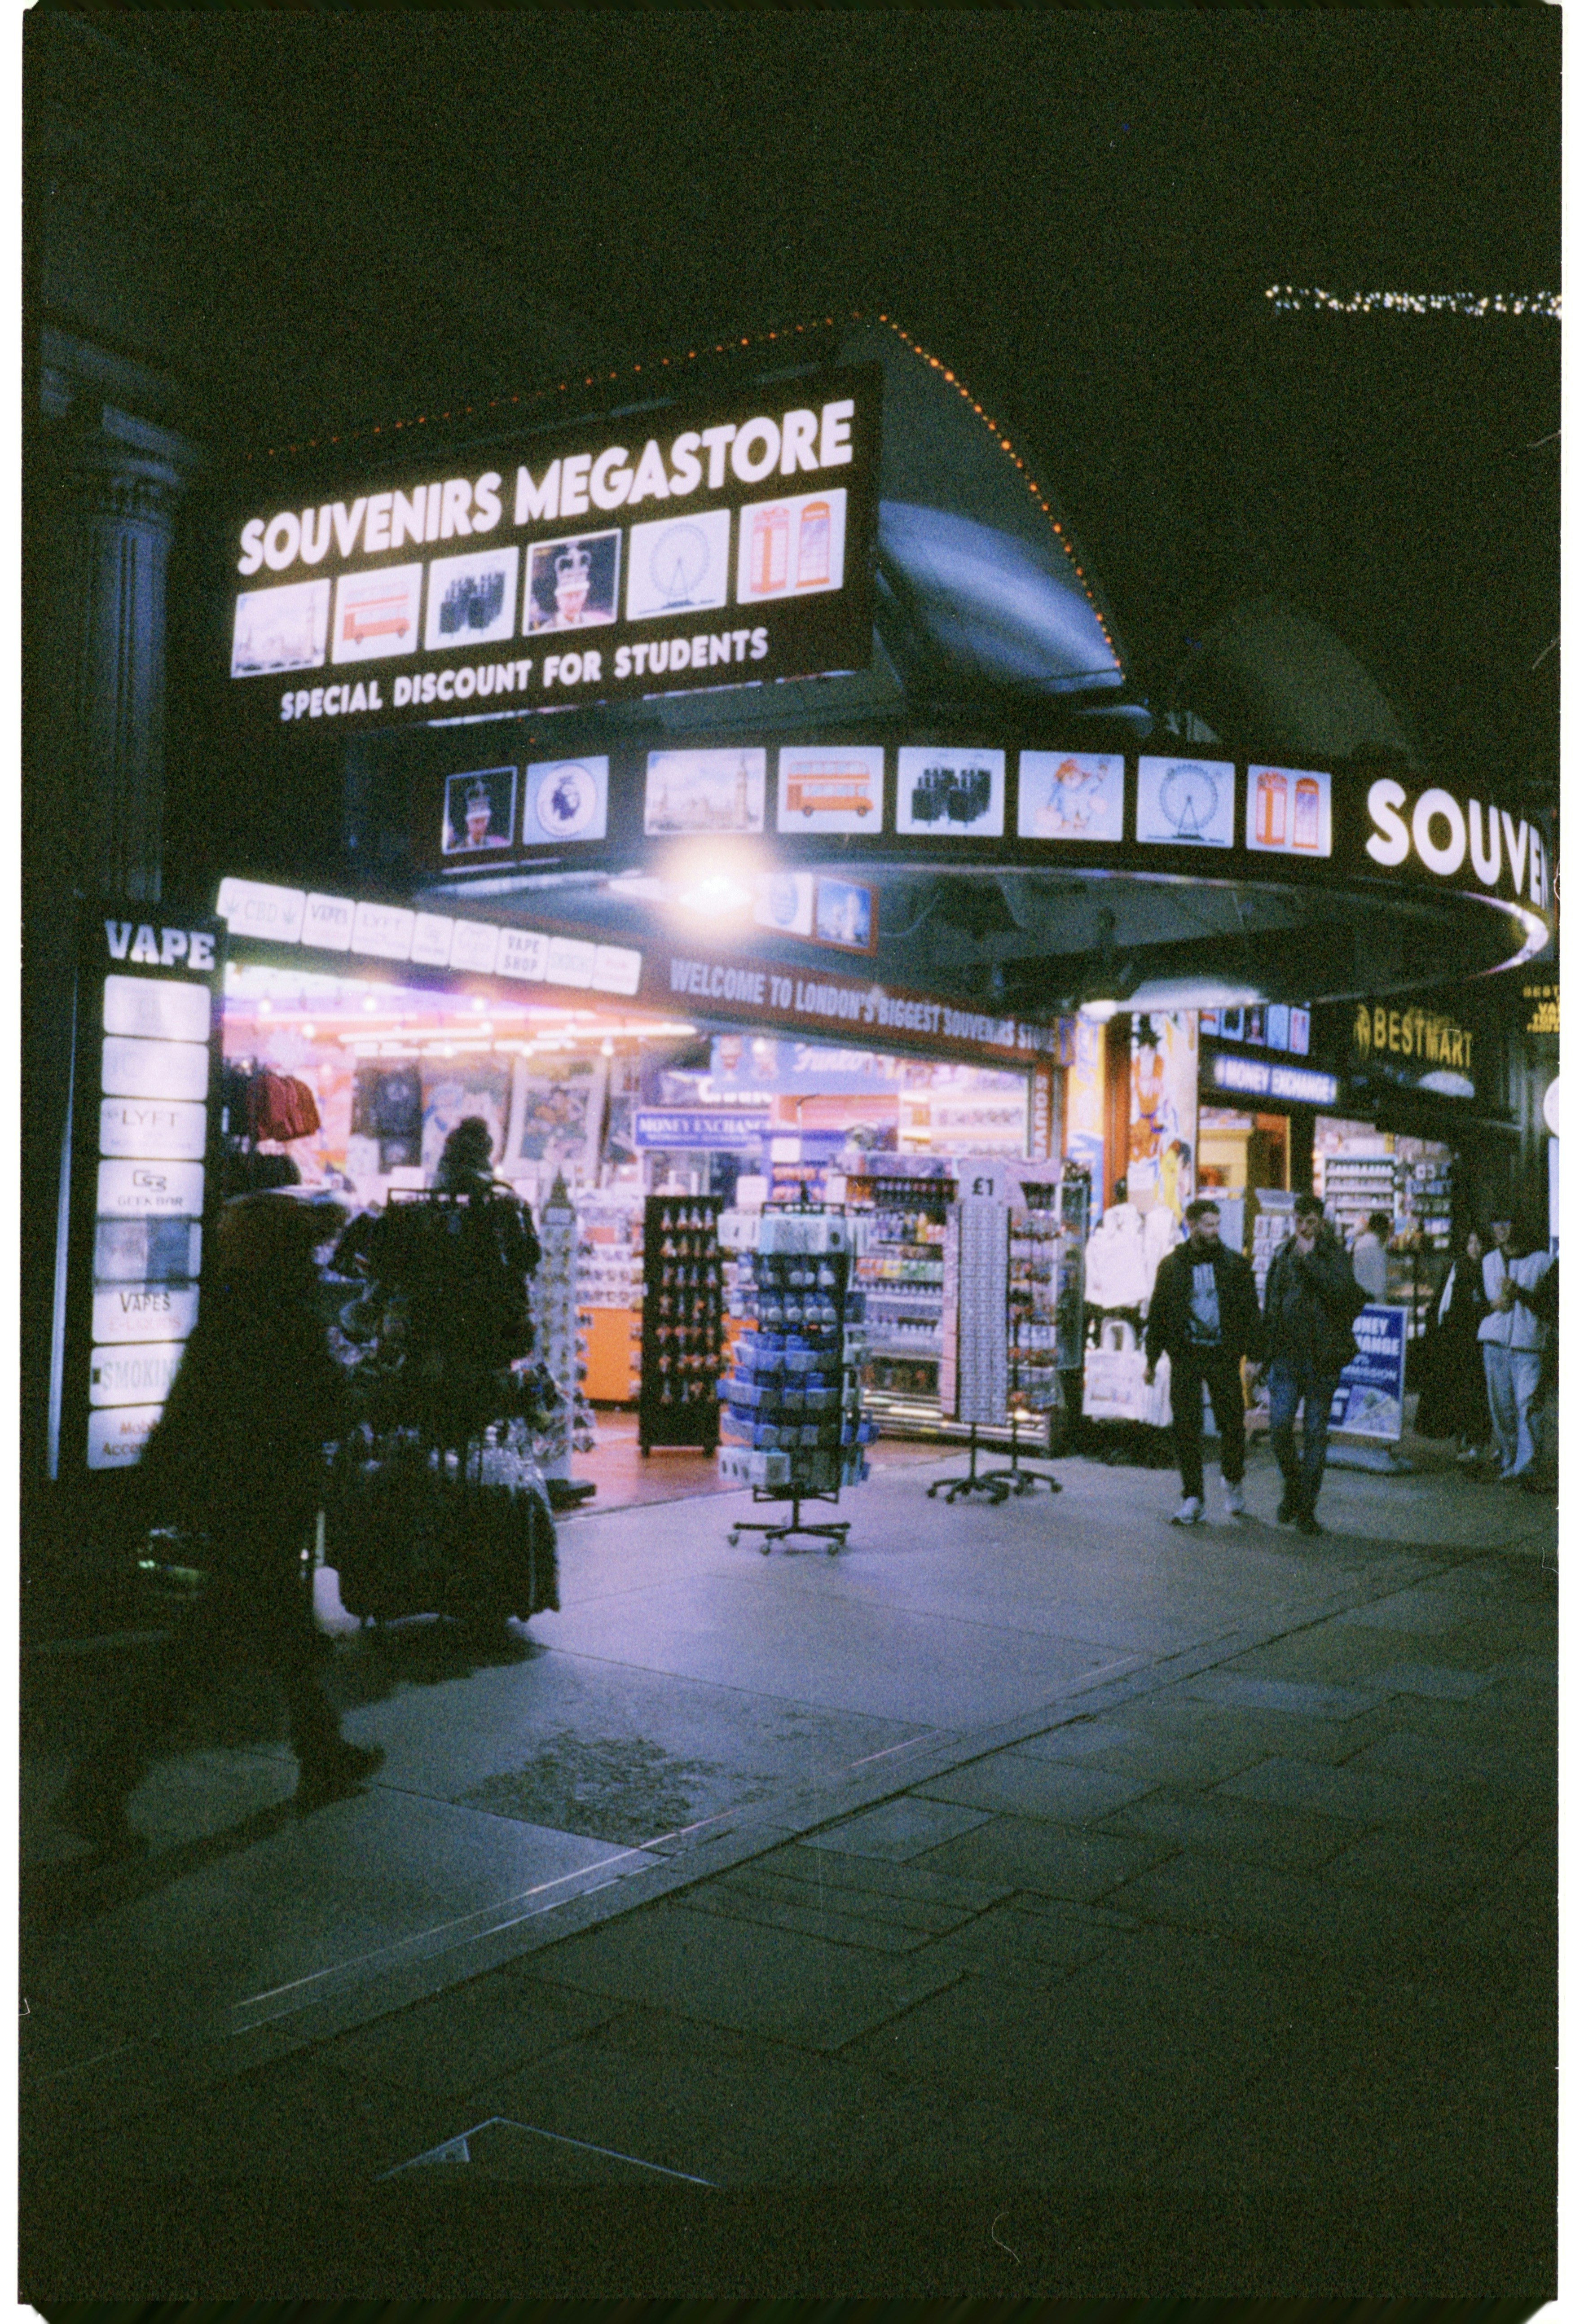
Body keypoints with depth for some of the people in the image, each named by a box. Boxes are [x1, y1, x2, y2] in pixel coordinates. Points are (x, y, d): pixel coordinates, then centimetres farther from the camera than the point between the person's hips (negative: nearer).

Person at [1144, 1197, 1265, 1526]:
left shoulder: (1236, 1264, 5)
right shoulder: (1172, 1265, 6)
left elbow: (1250, 1311, 5)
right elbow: (1158, 1314, 11)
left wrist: (1256, 1354, -2)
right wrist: (1151, 1359, 9)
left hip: (1224, 1355, 0)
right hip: (1186, 1355, 0)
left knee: (1231, 1424, 4)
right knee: (1187, 1428, -2)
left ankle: (1233, 1483, 30)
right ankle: (1193, 1498, 6)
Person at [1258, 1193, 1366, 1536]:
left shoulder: (1334, 1254, -1)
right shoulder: (1282, 1254, 10)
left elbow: (1342, 1292, -20)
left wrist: (1311, 1258, -18)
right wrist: (1267, 1347, 13)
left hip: (1321, 1357, -2)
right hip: (1286, 1354, 2)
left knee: (1316, 1434, 2)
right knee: (1279, 1427, -7)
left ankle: (1306, 1508, 10)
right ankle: (1292, 1487, 18)